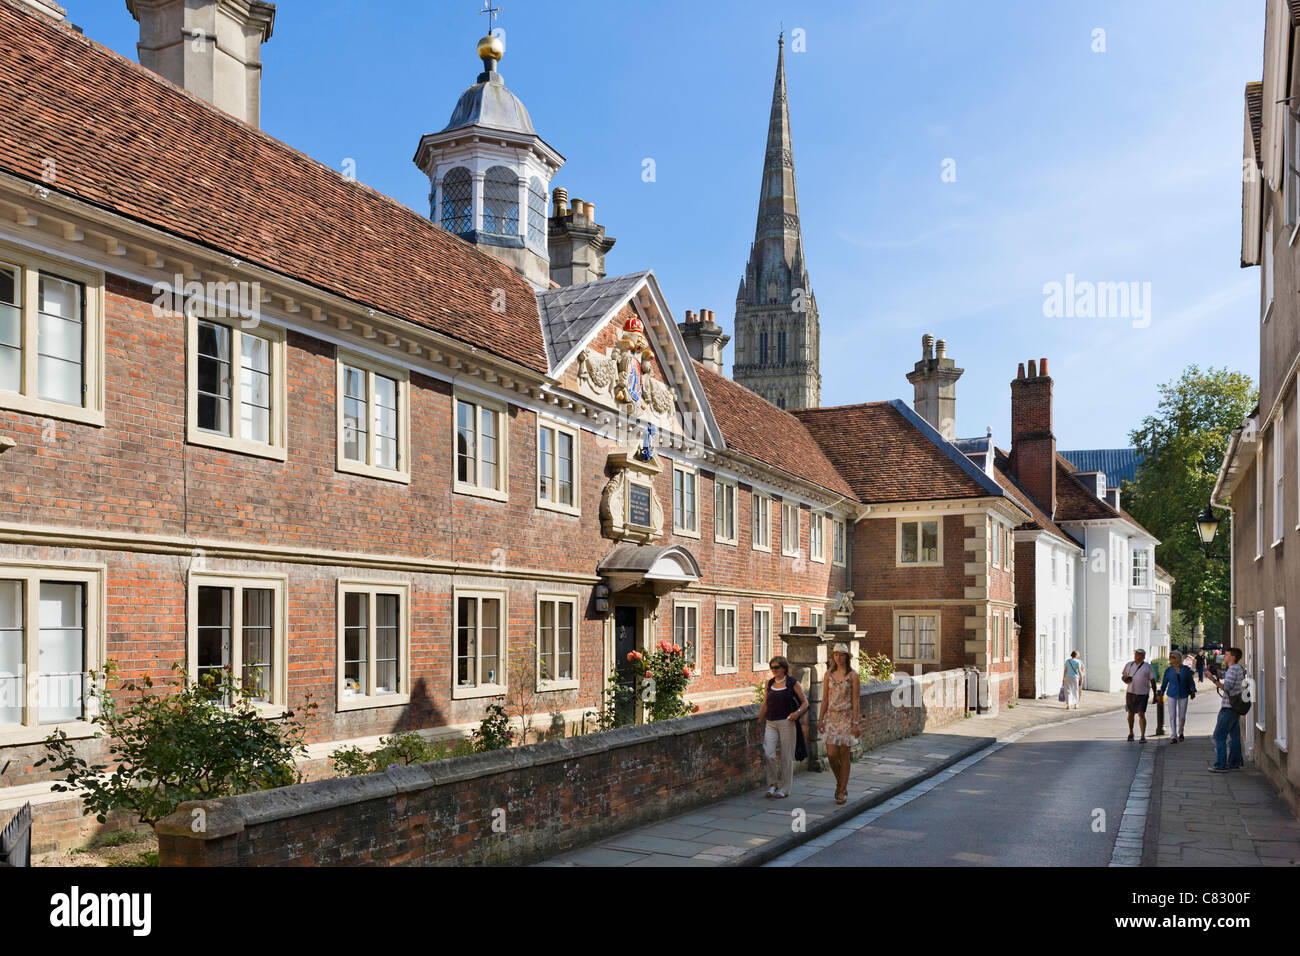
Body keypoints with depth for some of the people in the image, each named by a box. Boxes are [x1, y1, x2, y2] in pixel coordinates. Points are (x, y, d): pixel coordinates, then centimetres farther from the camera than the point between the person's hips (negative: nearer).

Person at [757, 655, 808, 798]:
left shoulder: (792, 683, -1)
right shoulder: (770, 683, 11)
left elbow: (805, 702, 3)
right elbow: (765, 704, 18)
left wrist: (797, 712, -15)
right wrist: (759, 722, 18)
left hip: (786, 723, -3)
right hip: (770, 723, 3)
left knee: (786, 756, 1)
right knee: (768, 754, -10)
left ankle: (784, 789, 12)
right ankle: (773, 783, 9)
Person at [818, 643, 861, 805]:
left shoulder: (852, 675, -4)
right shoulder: (829, 674, 7)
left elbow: (855, 701, -6)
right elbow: (825, 699, 10)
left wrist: (855, 723, -11)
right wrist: (820, 719, 5)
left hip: (846, 718, -3)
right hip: (831, 717, 3)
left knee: (843, 755, 0)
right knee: (831, 755, -3)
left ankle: (843, 791, 10)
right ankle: (840, 781, 23)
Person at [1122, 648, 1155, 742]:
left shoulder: (1147, 667, 0)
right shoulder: (1129, 665, 10)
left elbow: (1152, 681, 1)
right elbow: (1123, 676, 18)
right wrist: (1125, 679, -7)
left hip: (1143, 694, -4)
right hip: (1131, 693, 4)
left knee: (1141, 714, -11)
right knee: (1131, 713, 12)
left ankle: (1143, 736, -8)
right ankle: (1131, 733, 30)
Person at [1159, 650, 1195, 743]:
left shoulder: (1186, 669, -1)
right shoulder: (1168, 670, 1)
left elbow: (1191, 681, 5)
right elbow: (1164, 682, 13)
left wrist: (1193, 691, -5)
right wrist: (1162, 692, 19)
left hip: (1183, 695, 0)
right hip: (1171, 695, 0)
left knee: (1182, 716, 4)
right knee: (1172, 716, -7)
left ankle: (1180, 733, 29)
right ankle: (1173, 736, -7)